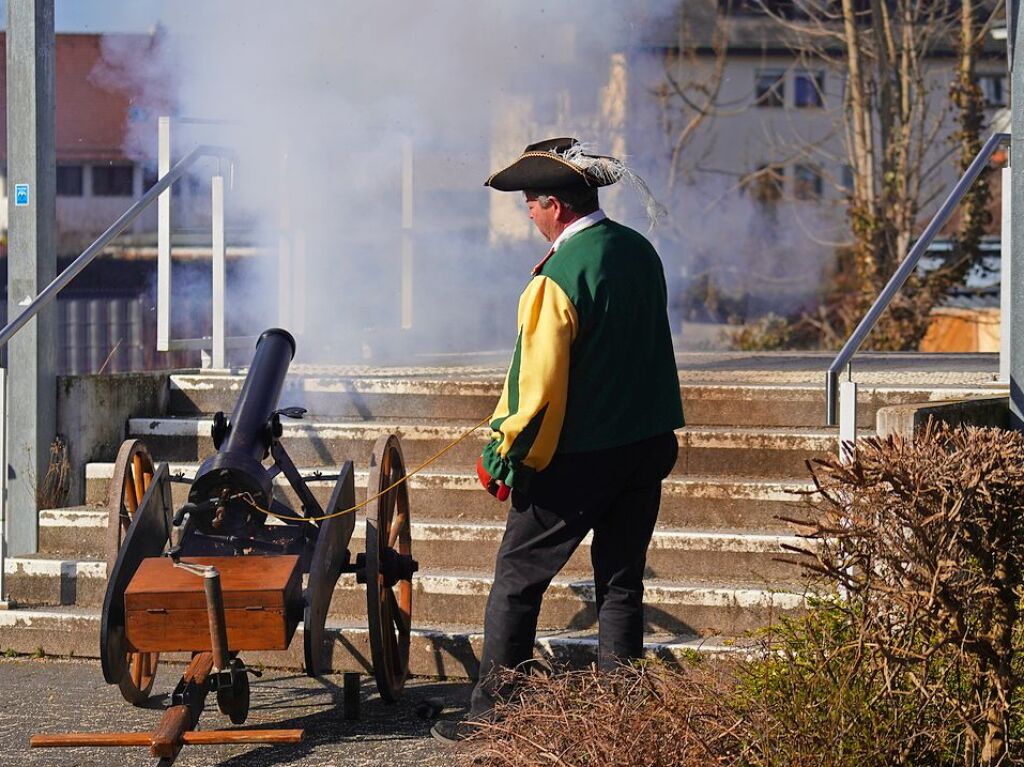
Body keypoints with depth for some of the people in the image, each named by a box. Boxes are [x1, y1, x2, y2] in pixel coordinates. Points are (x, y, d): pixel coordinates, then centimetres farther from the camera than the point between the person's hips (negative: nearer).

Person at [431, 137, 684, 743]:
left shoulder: (559, 276, -20)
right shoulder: (641, 252, 4)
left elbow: (538, 383, -19)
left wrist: (504, 456, -9)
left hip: (577, 456, -7)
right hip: (649, 445, 7)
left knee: (518, 578, 4)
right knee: (622, 581, 13)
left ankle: (491, 715, 7)